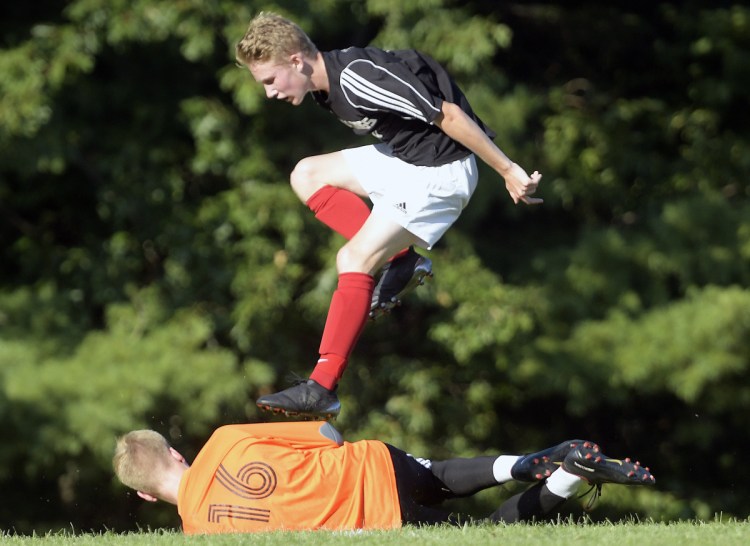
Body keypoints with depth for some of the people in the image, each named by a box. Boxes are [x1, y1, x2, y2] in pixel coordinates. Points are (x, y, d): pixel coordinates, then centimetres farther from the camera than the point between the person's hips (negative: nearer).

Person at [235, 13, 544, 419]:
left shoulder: (357, 77, -26)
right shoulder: (327, 85, 5)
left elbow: (448, 115, -24)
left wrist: (508, 171, -21)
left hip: (439, 171, -10)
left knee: (354, 260, -15)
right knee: (308, 175, 12)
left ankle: (322, 389, -14)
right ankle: (402, 261, 4)